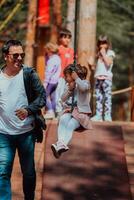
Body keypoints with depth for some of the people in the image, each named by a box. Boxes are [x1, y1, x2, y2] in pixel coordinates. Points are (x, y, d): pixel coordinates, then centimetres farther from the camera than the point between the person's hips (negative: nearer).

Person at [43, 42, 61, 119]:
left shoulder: (52, 60, -16)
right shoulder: (58, 58, 13)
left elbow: (49, 72, -19)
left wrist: (45, 82, -19)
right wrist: (47, 57, 11)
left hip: (51, 80, -9)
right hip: (56, 80, 9)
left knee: (46, 95, -4)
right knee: (53, 96, 12)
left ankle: (50, 111, -10)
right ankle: (54, 112, 14)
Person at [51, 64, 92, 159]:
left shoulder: (85, 82, 0)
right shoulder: (69, 85, 17)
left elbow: (83, 87, -26)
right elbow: (63, 99, 11)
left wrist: (76, 78, -14)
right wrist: (70, 89, -2)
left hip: (82, 112, -5)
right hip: (70, 110, 5)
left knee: (70, 125, -32)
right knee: (63, 119, -31)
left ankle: (60, 146, -48)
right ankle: (61, 143, -50)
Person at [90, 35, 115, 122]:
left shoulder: (110, 53, 1)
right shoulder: (99, 53, 20)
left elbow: (108, 63, -14)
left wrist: (103, 54, -8)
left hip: (106, 77, -6)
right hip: (98, 77, 6)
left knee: (107, 97, -8)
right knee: (98, 98, 5)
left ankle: (107, 116, -10)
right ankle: (98, 115, 8)